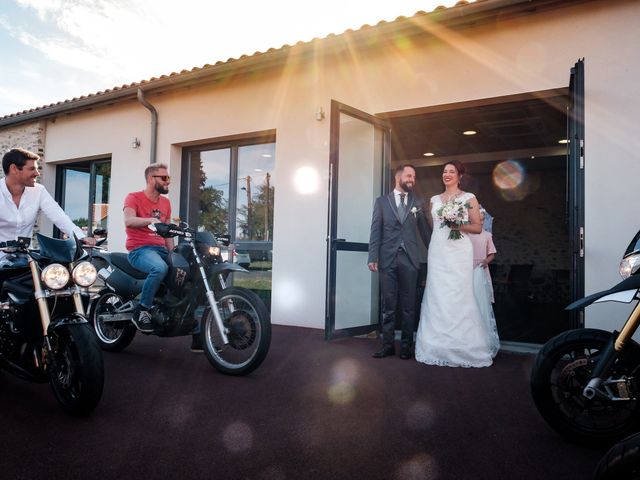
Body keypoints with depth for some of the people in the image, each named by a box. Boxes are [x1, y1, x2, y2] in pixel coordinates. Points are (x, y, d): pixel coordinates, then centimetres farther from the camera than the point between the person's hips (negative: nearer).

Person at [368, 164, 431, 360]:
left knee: (408, 306, 6)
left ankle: (406, 345, 17)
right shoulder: (382, 201, 7)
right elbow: (375, 231, 1)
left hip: (409, 259, 1)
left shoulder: (417, 203, 11)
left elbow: (425, 231, 10)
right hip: (388, 259, -1)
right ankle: (388, 345, 16)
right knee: (388, 305, 6)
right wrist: (373, 257, -6)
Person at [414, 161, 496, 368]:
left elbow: (478, 227, 1)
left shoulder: (469, 198, 5)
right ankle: (438, 346, 9)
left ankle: (463, 347, 4)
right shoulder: (434, 200, 15)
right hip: (437, 252, 4)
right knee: (437, 296, 1)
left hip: (459, 252, -3)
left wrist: (459, 226, -13)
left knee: (459, 296, -6)